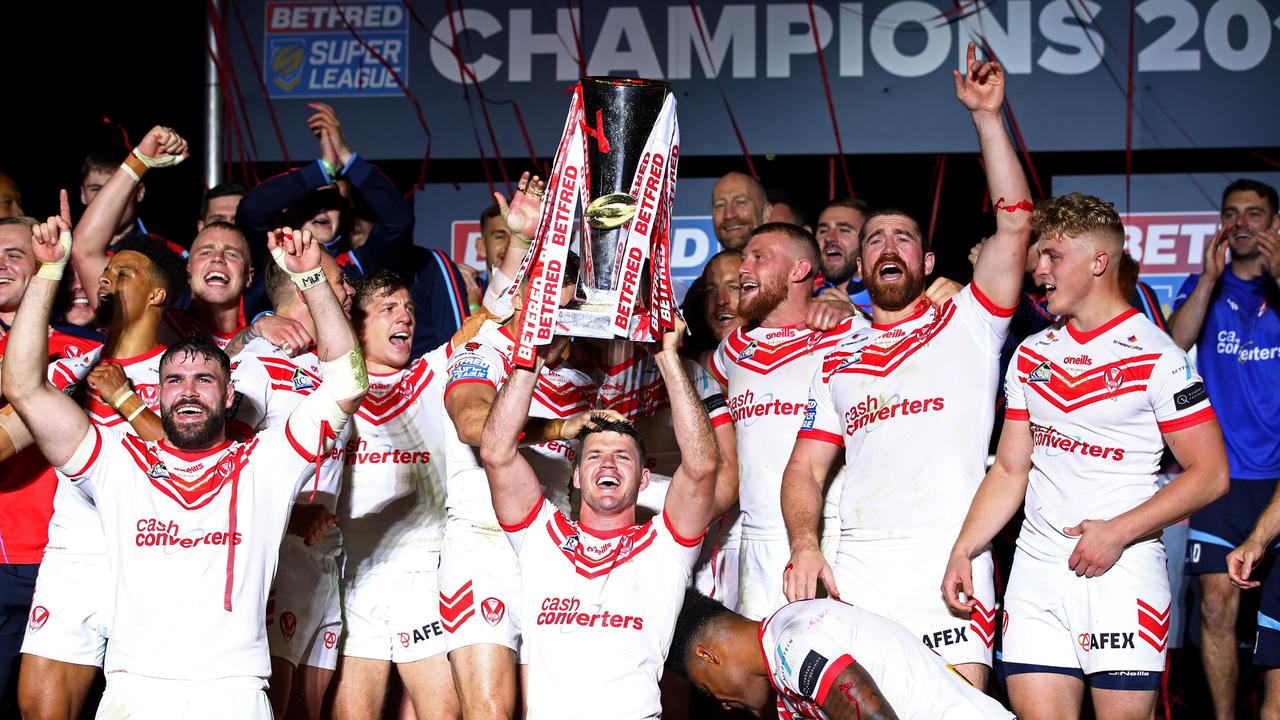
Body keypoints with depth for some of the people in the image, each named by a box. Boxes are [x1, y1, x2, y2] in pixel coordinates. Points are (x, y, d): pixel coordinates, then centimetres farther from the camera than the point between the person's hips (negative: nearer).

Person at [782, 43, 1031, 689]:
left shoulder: (967, 324, 12)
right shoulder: (837, 360, 21)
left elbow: (1013, 226, 0)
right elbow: (806, 470, 15)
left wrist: (986, 115, -2)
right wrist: (804, 544, -4)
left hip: (949, 561, -3)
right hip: (855, 568, 3)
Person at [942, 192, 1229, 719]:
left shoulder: (1156, 356, -5)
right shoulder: (1030, 355, 14)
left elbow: (1210, 474, -8)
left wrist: (1117, 532, -15)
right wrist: (963, 551, 5)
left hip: (1123, 571, -5)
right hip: (1036, 571, 5)